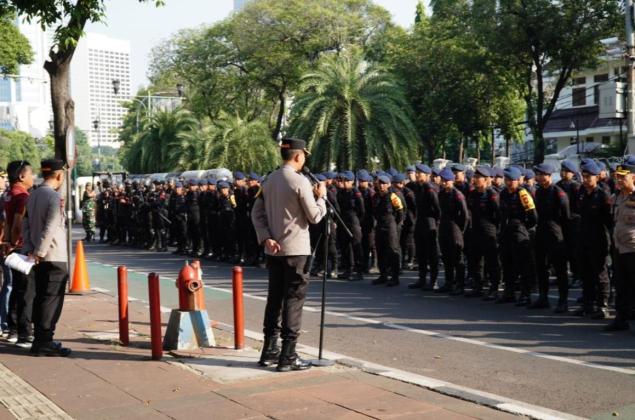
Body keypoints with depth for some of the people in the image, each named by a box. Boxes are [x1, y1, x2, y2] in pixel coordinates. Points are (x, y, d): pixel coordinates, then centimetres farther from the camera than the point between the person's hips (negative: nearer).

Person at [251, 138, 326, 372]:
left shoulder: (269, 180, 10)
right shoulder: (300, 181, -13)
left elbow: (257, 212, 8)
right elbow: (315, 217, -10)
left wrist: (266, 238, -1)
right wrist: (321, 196, 6)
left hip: (274, 249, 7)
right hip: (296, 249, -7)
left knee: (275, 298, 13)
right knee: (293, 300, -3)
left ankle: (269, 351, 19)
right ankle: (288, 357, -2)